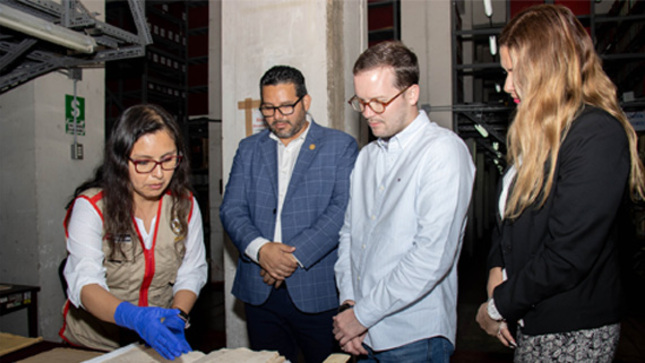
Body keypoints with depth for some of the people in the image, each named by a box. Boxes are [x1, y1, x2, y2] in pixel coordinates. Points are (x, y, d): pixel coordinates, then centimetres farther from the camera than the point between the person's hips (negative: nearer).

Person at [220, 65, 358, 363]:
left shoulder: (341, 146, 0)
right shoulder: (248, 149, 11)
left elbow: (342, 210, -10)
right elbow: (231, 209, 3)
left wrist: (295, 255, -17)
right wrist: (260, 249, -15)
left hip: (318, 290, -3)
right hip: (260, 290, 3)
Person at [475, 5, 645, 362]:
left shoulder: (598, 135, -20)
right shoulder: (539, 131, 8)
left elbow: (567, 257, -24)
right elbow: (510, 209, 14)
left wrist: (498, 306, -12)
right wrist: (497, 268, -3)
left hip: (573, 332, -7)